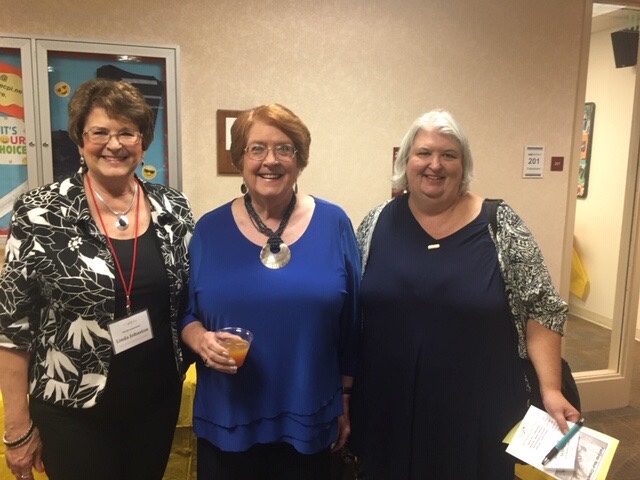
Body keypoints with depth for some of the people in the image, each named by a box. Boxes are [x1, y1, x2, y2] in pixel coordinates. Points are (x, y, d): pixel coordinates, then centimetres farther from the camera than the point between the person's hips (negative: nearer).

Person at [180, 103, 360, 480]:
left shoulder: (333, 225, -4)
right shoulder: (210, 230, -3)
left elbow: (351, 323, 1)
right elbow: (186, 314, 5)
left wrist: (346, 400, 4)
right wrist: (201, 339, -17)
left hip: (310, 419, 0)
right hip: (227, 421, 1)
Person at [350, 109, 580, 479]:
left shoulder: (501, 226, -6)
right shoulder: (378, 224, -1)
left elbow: (542, 310, -3)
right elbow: (350, 310, 5)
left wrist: (551, 389, -11)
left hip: (478, 411, -1)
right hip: (390, 408, 2)